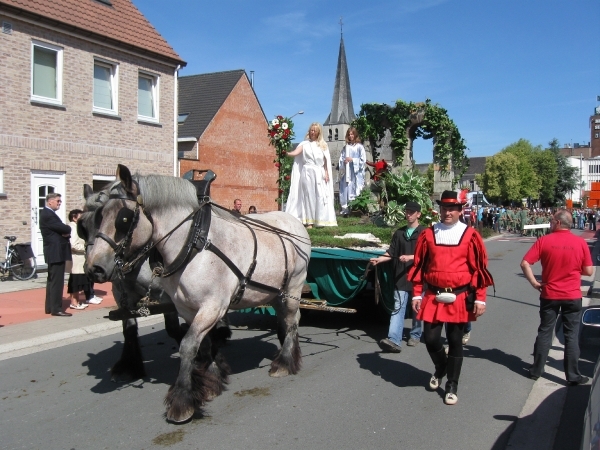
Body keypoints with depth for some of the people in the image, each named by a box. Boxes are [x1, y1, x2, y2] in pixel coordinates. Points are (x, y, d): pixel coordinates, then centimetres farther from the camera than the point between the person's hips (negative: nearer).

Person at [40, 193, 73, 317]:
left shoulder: (49, 214, 17)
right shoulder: (48, 215, -16)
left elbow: (61, 229, 14)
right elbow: (65, 229, -21)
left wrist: (66, 232, -7)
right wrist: (68, 229, 1)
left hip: (54, 252, 11)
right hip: (56, 252, -11)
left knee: (52, 280, 15)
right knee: (57, 281, -7)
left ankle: (50, 307, 22)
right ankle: (56, 309, -3)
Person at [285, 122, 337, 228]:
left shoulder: (323, 145, 11)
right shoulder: (305, 144, 6)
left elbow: (326, 161, 11)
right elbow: (296, 152, -10)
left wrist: (326, 173, 5)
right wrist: (287, 153, -30)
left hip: (319, 173, 2)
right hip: (307, 172, -2)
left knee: (321, 196, -2)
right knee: (308, 196, -3)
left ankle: (320, 221, 1)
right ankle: (309, 221, -3)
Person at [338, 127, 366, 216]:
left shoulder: (359, 146, -1)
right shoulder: (345, 147, 11)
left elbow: (363, 160, -5)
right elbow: (340, 159, 13)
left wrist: (352, 160, -11)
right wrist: (343, 161, -8)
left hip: (356, 173, -4)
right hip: (346, 173, 4)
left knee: (354, 190, -6)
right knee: (345, 189, 1)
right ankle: (345, 208, 6)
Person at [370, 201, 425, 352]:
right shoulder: (399, 233, 10)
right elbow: (391, 253, 10)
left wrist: (410, 257, -23)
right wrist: (379, 259, -6)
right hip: (401, 277, 3)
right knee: (398, 307, -7)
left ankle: (415, 335, 29)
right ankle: (394, 340, -15)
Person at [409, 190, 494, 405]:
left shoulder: (470, 235, -3)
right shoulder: (428, 234, 3)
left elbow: (480, 269, -1)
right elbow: (419, 266, 7)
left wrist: (480, 298, -4)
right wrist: (417, 294, 4)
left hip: (460, 298, -1)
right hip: (433, 297, 2)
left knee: (455, 342, 7)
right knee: (431, 339, 1)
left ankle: (452, 387, 22)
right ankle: (440, 368, 34)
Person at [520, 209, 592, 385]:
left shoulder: (544, 241, -9)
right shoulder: (580, 243, -6)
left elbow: (525, 263, -14)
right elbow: (588, 271, -2)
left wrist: (534, 282, -3)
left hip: (549, 295, 0)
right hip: (572, 296, 0)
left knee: (544, 332, 12)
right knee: (571, 336, 8)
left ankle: (536, 370, 19)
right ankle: (573, 375, 13)